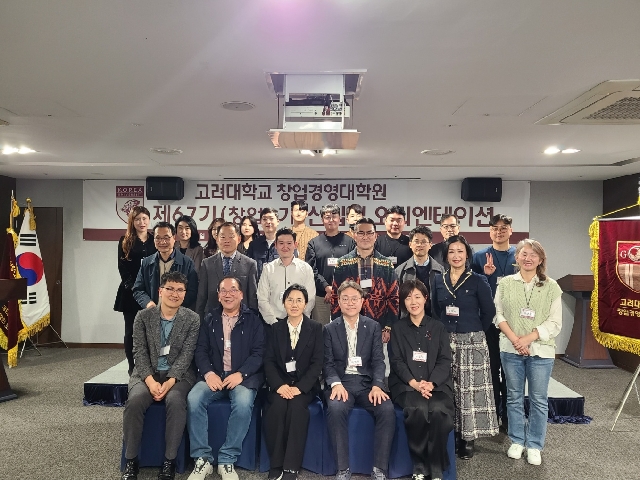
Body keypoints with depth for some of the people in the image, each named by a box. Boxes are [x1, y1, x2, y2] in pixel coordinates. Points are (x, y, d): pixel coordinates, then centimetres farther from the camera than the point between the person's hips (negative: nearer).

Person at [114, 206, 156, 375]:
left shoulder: (155, 240, 8)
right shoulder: (125, 241, 6)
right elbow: (122, 268, 1)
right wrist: (132, 287, -9)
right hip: (131, 293, 0)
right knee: (131, 331, 4)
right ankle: (132, 367, 14)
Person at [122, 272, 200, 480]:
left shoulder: (192, 319, -3)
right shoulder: (143, 316, 0)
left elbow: (186, 355, -9)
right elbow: (140, 352, -5)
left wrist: (170, 381, -22)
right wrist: (150, 381, -19)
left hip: (178, 374, -1)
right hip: (147, 374, 2)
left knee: (175, 400, -32)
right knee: (134, 401, -28)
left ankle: (169, 461, -17)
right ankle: (131, 461, -9)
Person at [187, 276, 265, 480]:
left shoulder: (253, 320, 4)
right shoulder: (209, 319, 12)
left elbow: (258, 353, -3)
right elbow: (200, 350, 6)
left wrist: (240, 374, -17)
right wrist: (209, 373, -12)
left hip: (243, 376, -2)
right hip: (214, 375, 3)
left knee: (243, 403, -32)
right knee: (194, 399, -25)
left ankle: (227, 460, -15)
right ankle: (202, 458, -12)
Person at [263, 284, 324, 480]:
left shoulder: (316, 328, 4)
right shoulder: (275, 328, 9)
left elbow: (317, 362, -4)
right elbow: (269, 361, 1)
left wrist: (299, 387, -17)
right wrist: (280, 385, -17)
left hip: (305, 386, -1)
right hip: (281, 384, 1)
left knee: (296, 405, -31)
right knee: (277, 405, -29)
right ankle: (276, 464, -16)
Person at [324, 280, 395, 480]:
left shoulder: (373, 326, 9)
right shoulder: (330, 329, 8)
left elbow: (378, 360, 1)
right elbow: (328, 363, 1)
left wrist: (377, 385, -17)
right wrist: (336, 384, -19)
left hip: (367, 382, 1)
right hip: (342, 381, -1)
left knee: (387, 409, -27)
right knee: (335, 408, -33)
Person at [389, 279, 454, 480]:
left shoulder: (438, 327, 14)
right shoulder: (398, 328, 12)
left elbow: (445, 361, 5)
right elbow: (396, 361, 3)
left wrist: (430, 383, -14)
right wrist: (414, 383, -14)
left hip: (436, 384, 1)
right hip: (406, 384, 0)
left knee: (439, 412, -32)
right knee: (418, 411, -33)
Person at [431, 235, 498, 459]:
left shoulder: (477, 281, -6)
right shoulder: (439, 280, 5)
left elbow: (489, 311, -1)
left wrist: (475, 332, 4)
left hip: (471, 342, -3)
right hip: (445, 341, 4)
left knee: (469, 390, 1)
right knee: (448, 389, 8)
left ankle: (468, 438, 12)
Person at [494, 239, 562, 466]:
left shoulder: (551, 286, 0)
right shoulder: (505, 283, 2)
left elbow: (555, 322, -4)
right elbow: (498, 315, 1)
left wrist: (529, 338, -15)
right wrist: (514, 339, -13)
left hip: (541, 350, -1)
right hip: (510, 349, 1)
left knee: (538, 400, 7)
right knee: (514, 397, 11)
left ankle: (534, 445, 22)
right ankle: (517, 441, 26)